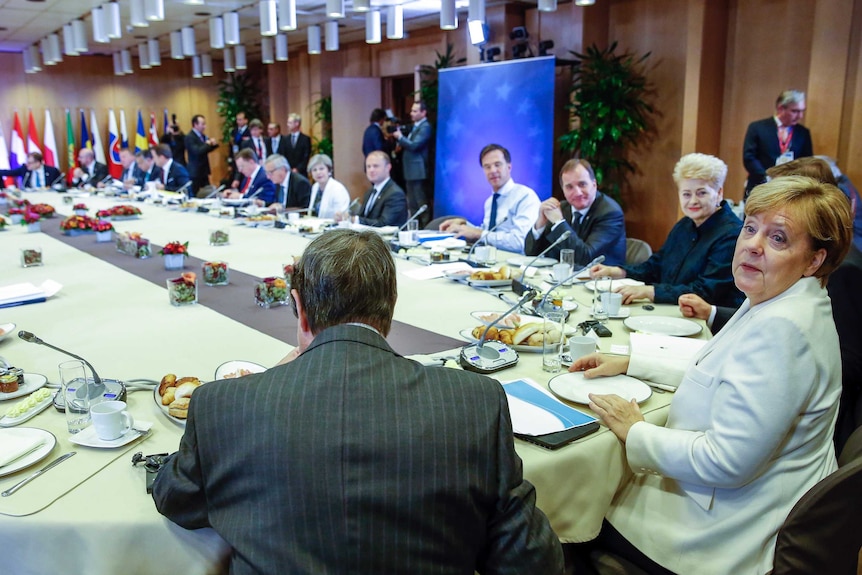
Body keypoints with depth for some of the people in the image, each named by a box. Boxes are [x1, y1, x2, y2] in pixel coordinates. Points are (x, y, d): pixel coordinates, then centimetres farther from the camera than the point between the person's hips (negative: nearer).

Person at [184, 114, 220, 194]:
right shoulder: (189, 137, -15)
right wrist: (207, 144, -14)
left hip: (204, 171, 8)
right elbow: (197, 151, -27)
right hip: (195, 172, -8)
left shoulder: (202, 135, 12)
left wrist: (213, 143, -4)